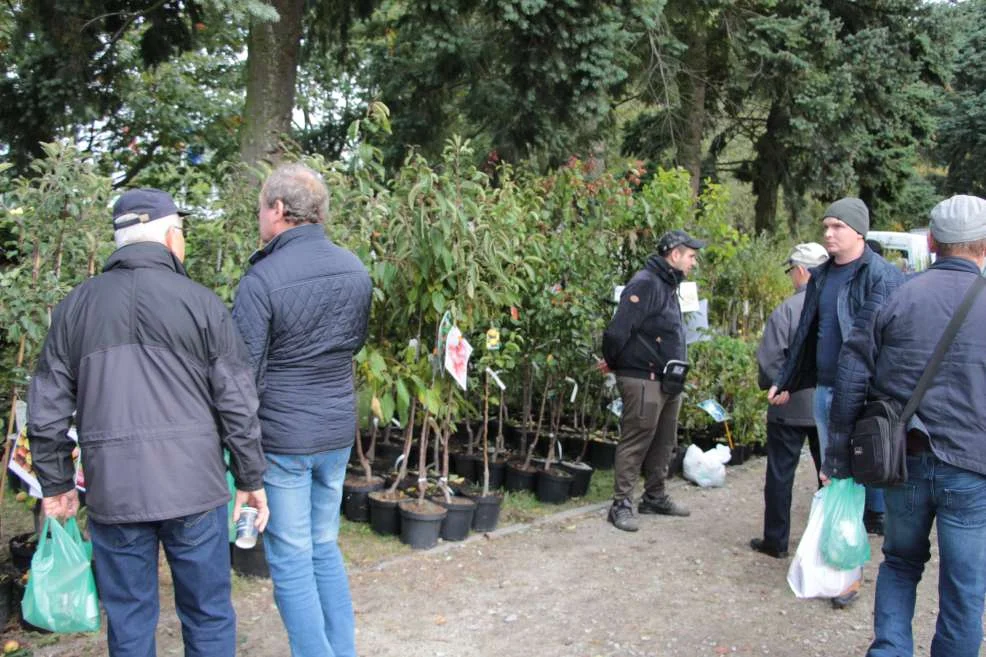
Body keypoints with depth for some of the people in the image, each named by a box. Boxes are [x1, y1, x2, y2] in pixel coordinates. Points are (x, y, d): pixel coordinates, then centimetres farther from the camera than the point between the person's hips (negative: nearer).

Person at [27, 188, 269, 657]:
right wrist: (250, 478, 6)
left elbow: (46, 410, 8)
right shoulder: (200, 303, -3)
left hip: (112, 491, 2)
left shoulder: (75, 307, 6)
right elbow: (237, 404, -3)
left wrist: (55, 484, 18)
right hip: (194, 487, -2)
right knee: (208, 617, 12)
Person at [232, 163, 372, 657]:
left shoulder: (263, 279, -17)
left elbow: (244, 371, -14)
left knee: (291, 559, 6)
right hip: (338, 430, 6)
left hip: (282, 436, -6)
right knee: (325, 547, 19)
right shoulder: (355, 270, 2)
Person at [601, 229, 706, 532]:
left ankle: (655, 497, 29)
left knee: (663, 442, 17)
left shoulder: (668, 285, 16)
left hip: (668, 381, 10)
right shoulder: (646, 283, -16)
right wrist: (613, 363, -7)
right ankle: (621, 504, 3)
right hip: (643, 380, -10)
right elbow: (617, 330, -22)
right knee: (634, 442, -4)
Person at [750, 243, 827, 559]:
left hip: (791, 407, -4)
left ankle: (776, 540, 15)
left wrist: (772, 386, 5)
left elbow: (770, 360, -14)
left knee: (781, 474, 8)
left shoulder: (787, 310, -14)